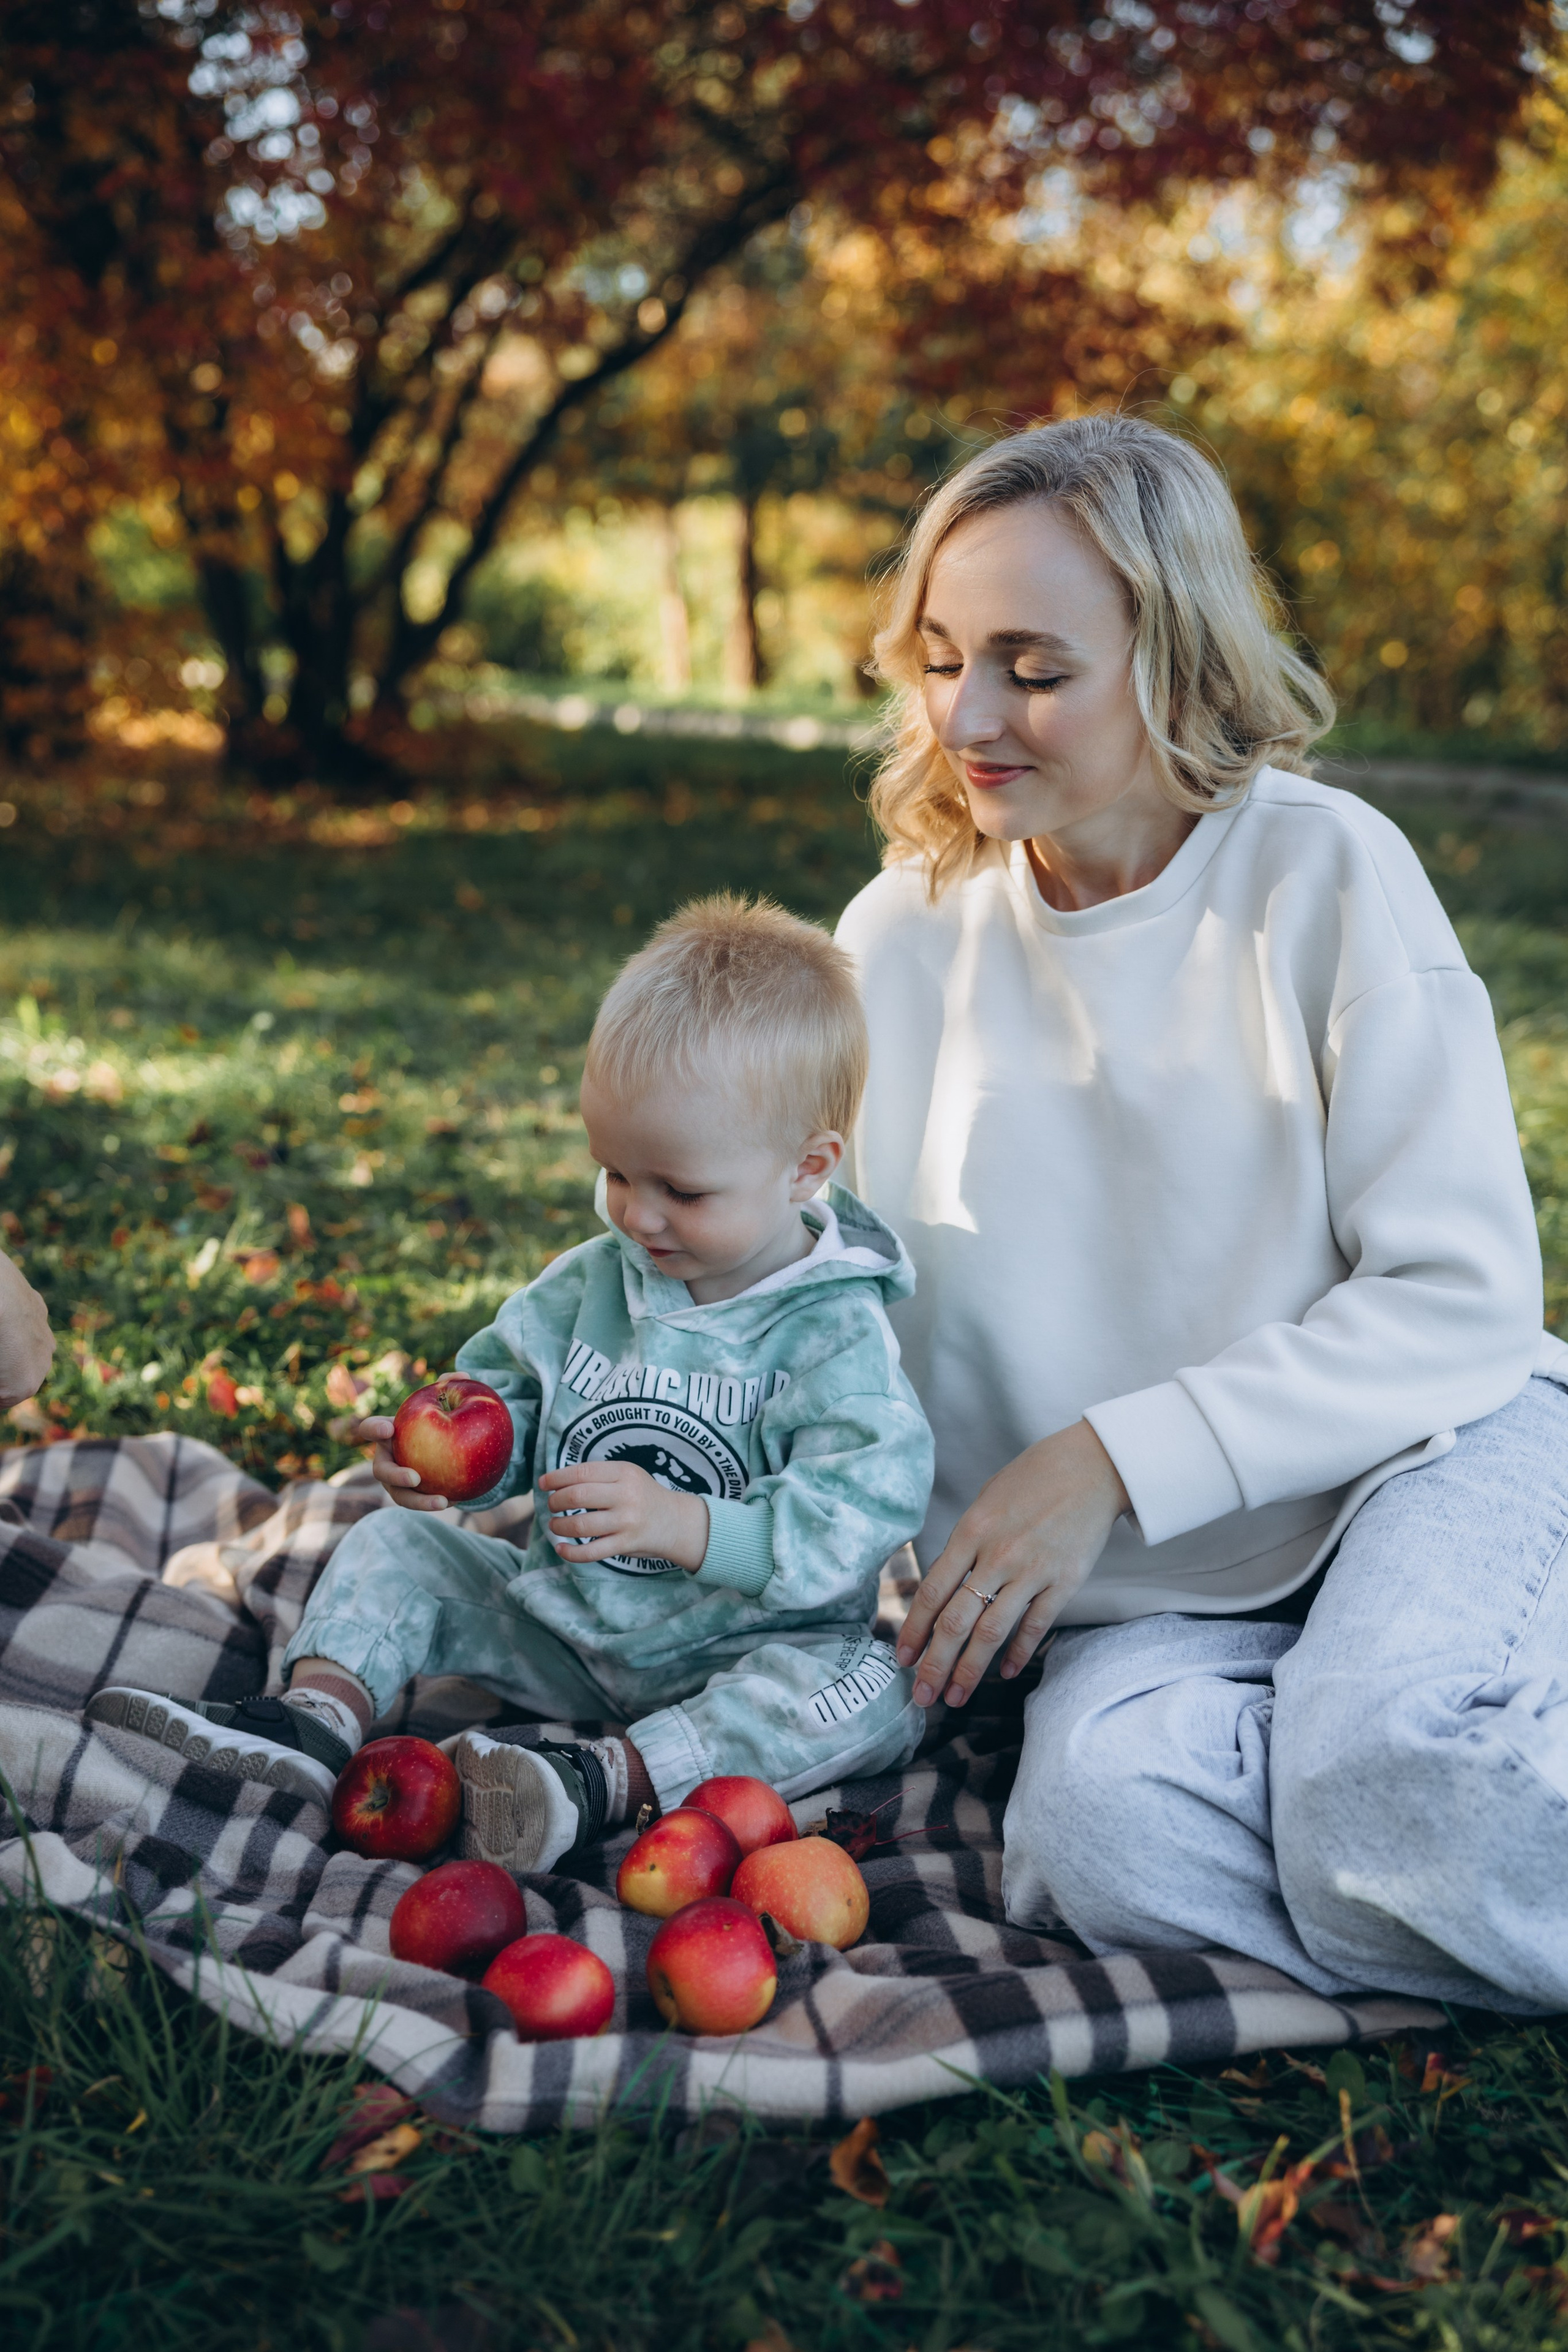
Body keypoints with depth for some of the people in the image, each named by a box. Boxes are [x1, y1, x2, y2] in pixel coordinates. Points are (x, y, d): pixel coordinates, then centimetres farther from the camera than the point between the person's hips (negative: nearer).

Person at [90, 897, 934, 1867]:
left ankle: (609, 1781, -42)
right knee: (398, 1544, 0)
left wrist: (687, 1525, -40)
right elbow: (509, 1389, 10)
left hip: (733, 1657, -5)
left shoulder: (836, 1334, -19)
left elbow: (868, 1502, -30)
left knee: (873, 1693, -33)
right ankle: (320, 1712, -20)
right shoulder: (593, 1282, -1)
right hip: (562, 1625, 5)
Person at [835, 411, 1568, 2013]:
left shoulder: (1325, 875, -9)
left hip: (1426, 1457, -3)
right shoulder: (907, 934, 1)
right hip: (1151, 1596, 4)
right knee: (1101, 1839, -28)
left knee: (1385, 1778, -35)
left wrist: (1111, 1459, -19)